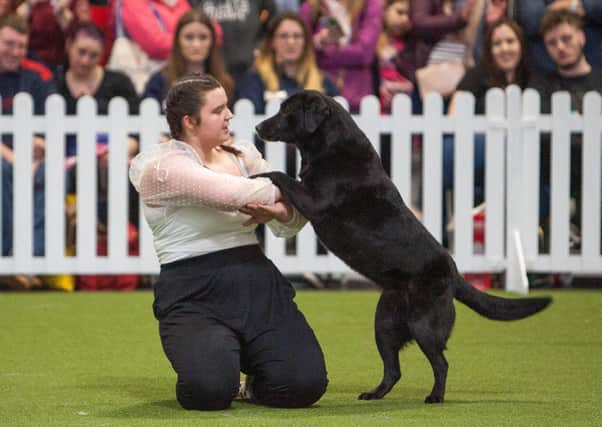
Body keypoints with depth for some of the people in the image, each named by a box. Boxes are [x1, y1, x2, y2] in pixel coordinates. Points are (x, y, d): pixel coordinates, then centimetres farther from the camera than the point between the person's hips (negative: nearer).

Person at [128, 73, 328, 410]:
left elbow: (290, 223, 9)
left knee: (304, 384, -16)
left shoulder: (242, 154, 13)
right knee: (210, 391, -29)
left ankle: (255, 380, 21)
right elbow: (230, 193, -22)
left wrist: (278, 212, -16)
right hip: (194, 295, -5)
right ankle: (210, 361, 9)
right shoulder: (162, 166, -8)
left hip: (259, 284, 5)